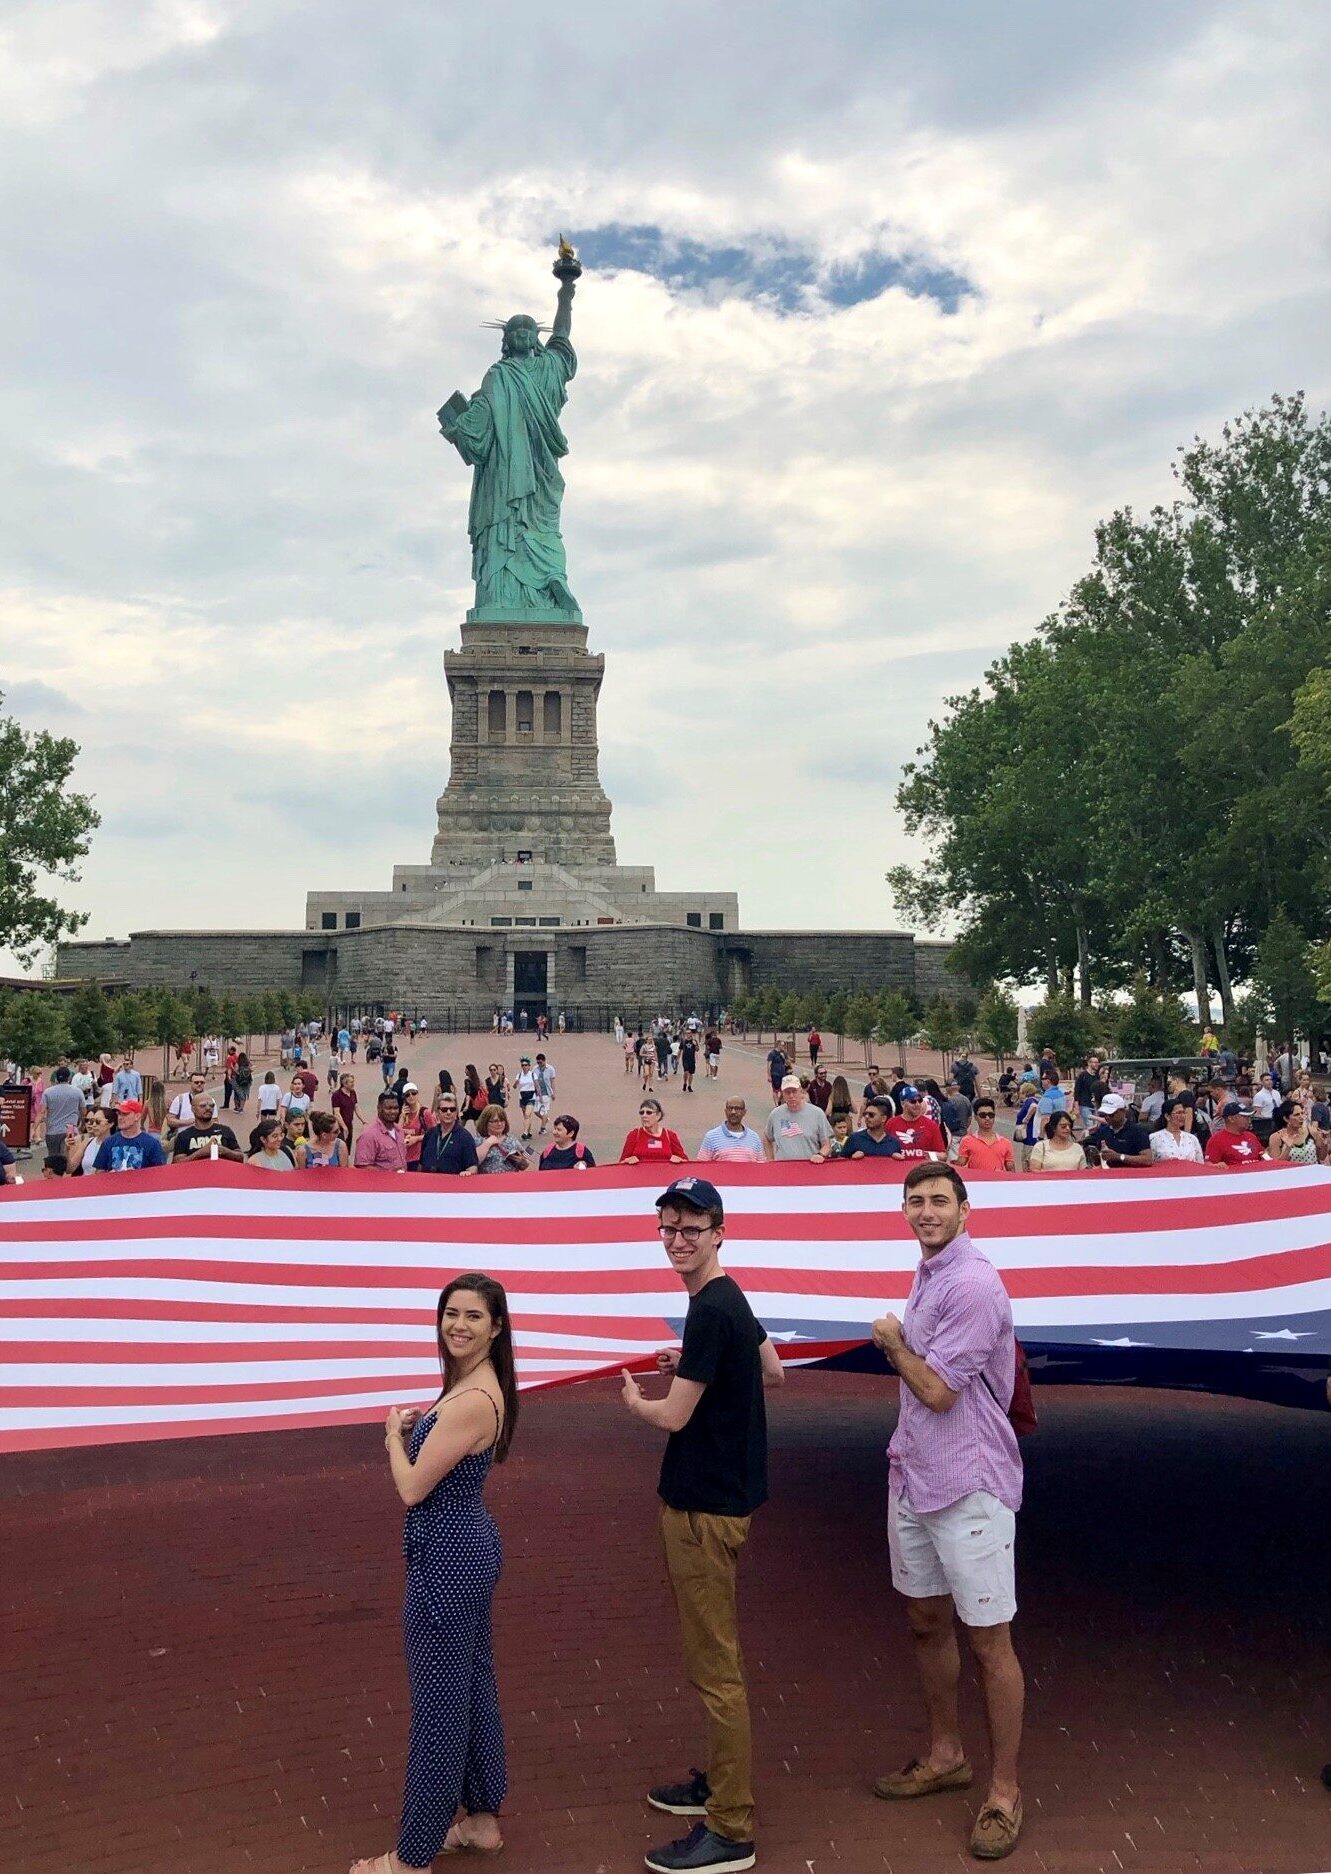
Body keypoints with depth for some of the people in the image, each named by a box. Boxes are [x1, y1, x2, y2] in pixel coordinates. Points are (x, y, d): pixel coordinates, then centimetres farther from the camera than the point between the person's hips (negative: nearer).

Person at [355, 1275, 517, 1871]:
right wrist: (412, 1431, -2)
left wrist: (394, 1435, -5)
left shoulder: (471, 1400, -27)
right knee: (474, 1687, 21)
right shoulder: (478, 1386, 4)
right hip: (471, 1547, 10)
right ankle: (481, 1817, 37)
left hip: (447, 1559, -10)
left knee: (439, 1704, 5)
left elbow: (413, 1488, -21)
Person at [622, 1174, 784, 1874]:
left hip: (705, 1506, -10)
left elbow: (673, 1416, -19)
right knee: (715, 1656, 21)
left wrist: (634, 1398, 1)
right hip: (724, 1494, 10)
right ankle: (719, 1781, 35)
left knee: (715, 1667, -2)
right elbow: (773, 1372, 21)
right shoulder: (731, 1299, 8)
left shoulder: (710, 1311, -22)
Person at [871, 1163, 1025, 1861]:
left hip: (969, 1488, -9)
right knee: (925, 1622, 19)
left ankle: (1003, 1790, 17)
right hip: (913, 1479, 9)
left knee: (989, 1641, 3)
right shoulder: (928, 1274, 9)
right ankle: (944, 1755, 36)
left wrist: (892, 1340, -6)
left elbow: (937, 1390, -21)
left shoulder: (972, 1285, -20)